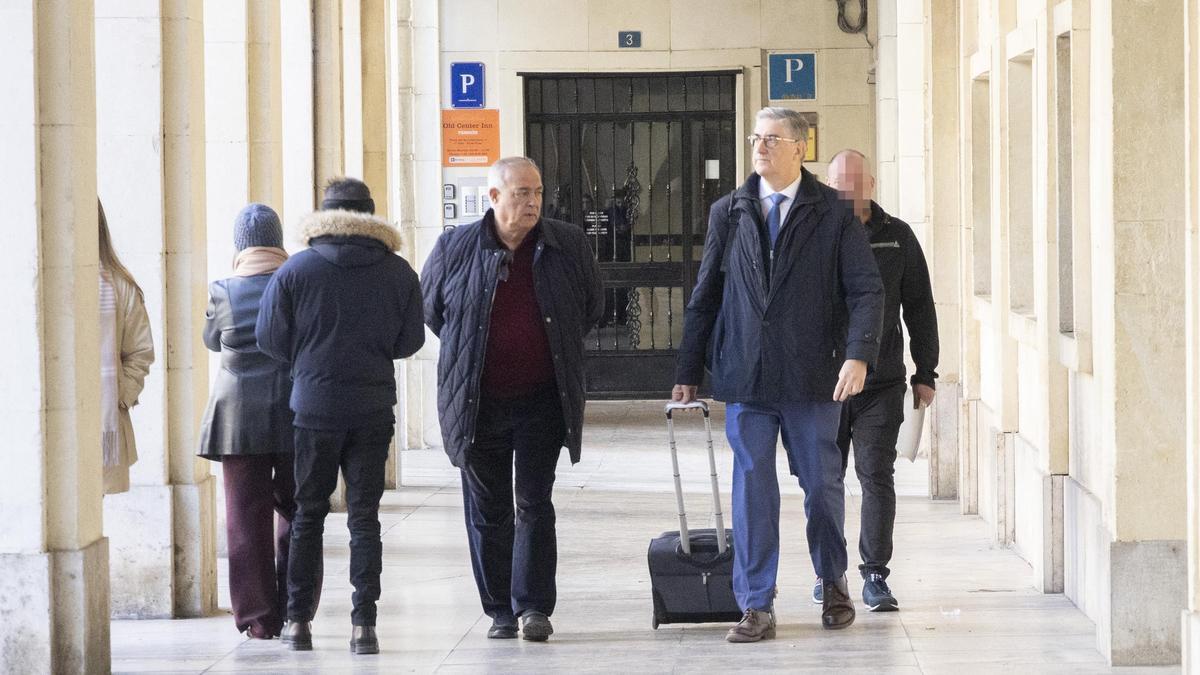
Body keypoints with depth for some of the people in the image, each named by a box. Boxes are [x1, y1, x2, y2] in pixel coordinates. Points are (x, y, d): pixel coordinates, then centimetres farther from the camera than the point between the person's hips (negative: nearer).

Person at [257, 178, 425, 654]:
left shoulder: (296, 270, -4)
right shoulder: (397, 272, 0)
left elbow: (270, 337, -3)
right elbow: (410, 341, 2)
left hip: (314, 406, -1)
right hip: (374, 408, 1)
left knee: (308, 514, 11)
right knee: (364, 515, 5)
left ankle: (298, 621, 12)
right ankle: (364, 624, -1)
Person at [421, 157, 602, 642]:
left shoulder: (568, 246, 0)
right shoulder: (455, 248, -3)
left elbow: (591, 307, 16)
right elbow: (429, 308, 13)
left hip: (542, 401, 0)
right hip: (478, 403, 1)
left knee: (534, 504, -4)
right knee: (488, 511, 6)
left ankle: (534, 607, 0)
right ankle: (500, 612, 13)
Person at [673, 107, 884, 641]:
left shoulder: (834, 214, 0)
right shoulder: (727, 213, 8)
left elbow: (866, 290, -5)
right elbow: (705, 295, 11)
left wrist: (858, 355, -20)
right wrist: (687, 372, 9)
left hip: (811, 376, -2)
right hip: (745, 376, 2)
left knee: (822, 484, 9)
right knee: (752, 489, 0)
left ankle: (834, 585, 30)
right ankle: (756, 607, 5)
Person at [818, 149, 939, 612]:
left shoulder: (897, 237, 5)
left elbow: (919, 308, 10)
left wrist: (925, 373, 7)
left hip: (882, 383, 0)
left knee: (877, 477, -5)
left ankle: (875, 577, -1)